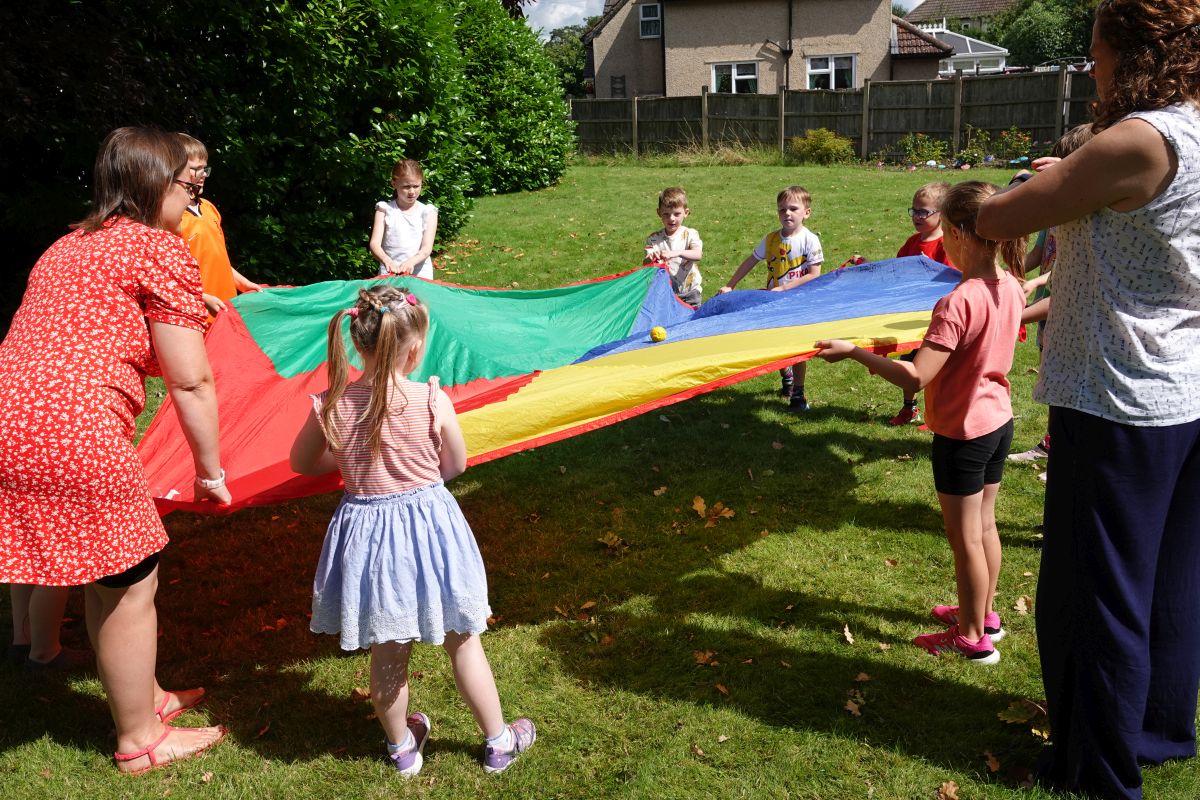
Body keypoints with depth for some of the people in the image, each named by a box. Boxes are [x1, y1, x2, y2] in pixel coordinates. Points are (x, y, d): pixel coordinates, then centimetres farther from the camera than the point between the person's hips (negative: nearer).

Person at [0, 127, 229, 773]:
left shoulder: (70, 245, 22)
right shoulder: (162, 250, -5)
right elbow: (190, 381, -7)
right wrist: (210, 470, 1)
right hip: (72, 434, -9)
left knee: (106, 578, 22)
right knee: (129, 584, 7)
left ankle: (145, 697, 40)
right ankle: (140, 741, 24)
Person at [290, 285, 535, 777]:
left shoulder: (331, 406, -11)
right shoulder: (432, 400, -17)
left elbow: (302, 463, 6)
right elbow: (456, 465, -2)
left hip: (367, 532, 2)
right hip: (429, 528, -2)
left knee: (387, 654, 18)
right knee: (463, 643, 16)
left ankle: (402, 747, 38)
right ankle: (499, 742, 31)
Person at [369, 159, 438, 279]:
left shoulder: (427, 211, 9)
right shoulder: (385, 208, 9)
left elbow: (426, 248, -2)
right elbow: (375, 244, -2)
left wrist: (411, 262, -23)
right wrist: (387, 261, -23)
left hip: (420, 274, 0)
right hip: (389, 273, 0)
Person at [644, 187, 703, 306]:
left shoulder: (690, 234, -4)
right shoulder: (653, 239, -1)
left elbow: (698, 254, -22)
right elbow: (646, 264, -8)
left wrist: (677, 253, -40)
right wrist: (650, 259, -33)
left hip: (689, 292, 0)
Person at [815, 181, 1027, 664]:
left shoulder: (958, 303, -29)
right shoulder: (1011, 288, -2)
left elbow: (915, 377, -31)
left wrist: (852, 352, -27)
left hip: (963, 433, -8)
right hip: (1000, 421, 8)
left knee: (965, 538, 7)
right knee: (984, 525, 22)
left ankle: (972, 638, 22)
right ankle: (983, 614, 38)